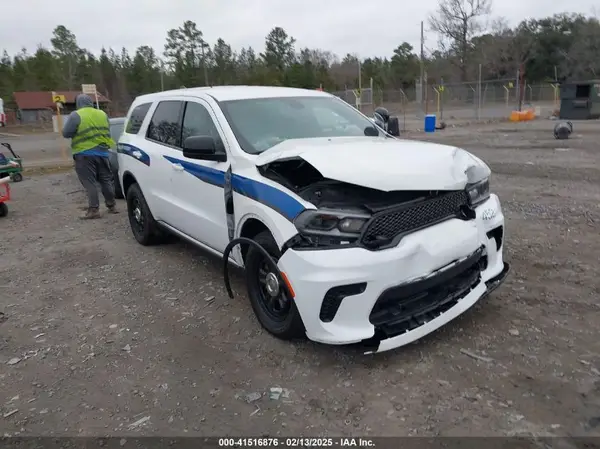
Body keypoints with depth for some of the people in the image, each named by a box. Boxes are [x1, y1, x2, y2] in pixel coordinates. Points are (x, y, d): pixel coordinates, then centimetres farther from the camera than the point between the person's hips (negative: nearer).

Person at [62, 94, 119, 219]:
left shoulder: (75, 116, -6)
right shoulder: (103, 114, 11)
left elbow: (65, 133, -5)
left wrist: (78, 133, 12)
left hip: (85, 154, -5)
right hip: (102, 152, 5)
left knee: (90, 183, -2)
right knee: (106, 180, 13)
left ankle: (94, 209, -4)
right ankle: (112, 205, 19)